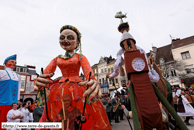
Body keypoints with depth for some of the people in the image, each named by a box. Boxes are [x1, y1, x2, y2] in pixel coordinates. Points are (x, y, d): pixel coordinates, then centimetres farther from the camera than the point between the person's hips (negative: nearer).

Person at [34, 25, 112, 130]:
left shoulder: (80, 57, 0)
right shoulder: (57, 59, 11)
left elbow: (89, 74, -15)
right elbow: (45, 75, 0)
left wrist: (93, 82, -40)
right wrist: (39, 82, -25)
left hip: (78, 91, -3)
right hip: (60, 93, 3)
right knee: (57, 121, 7)